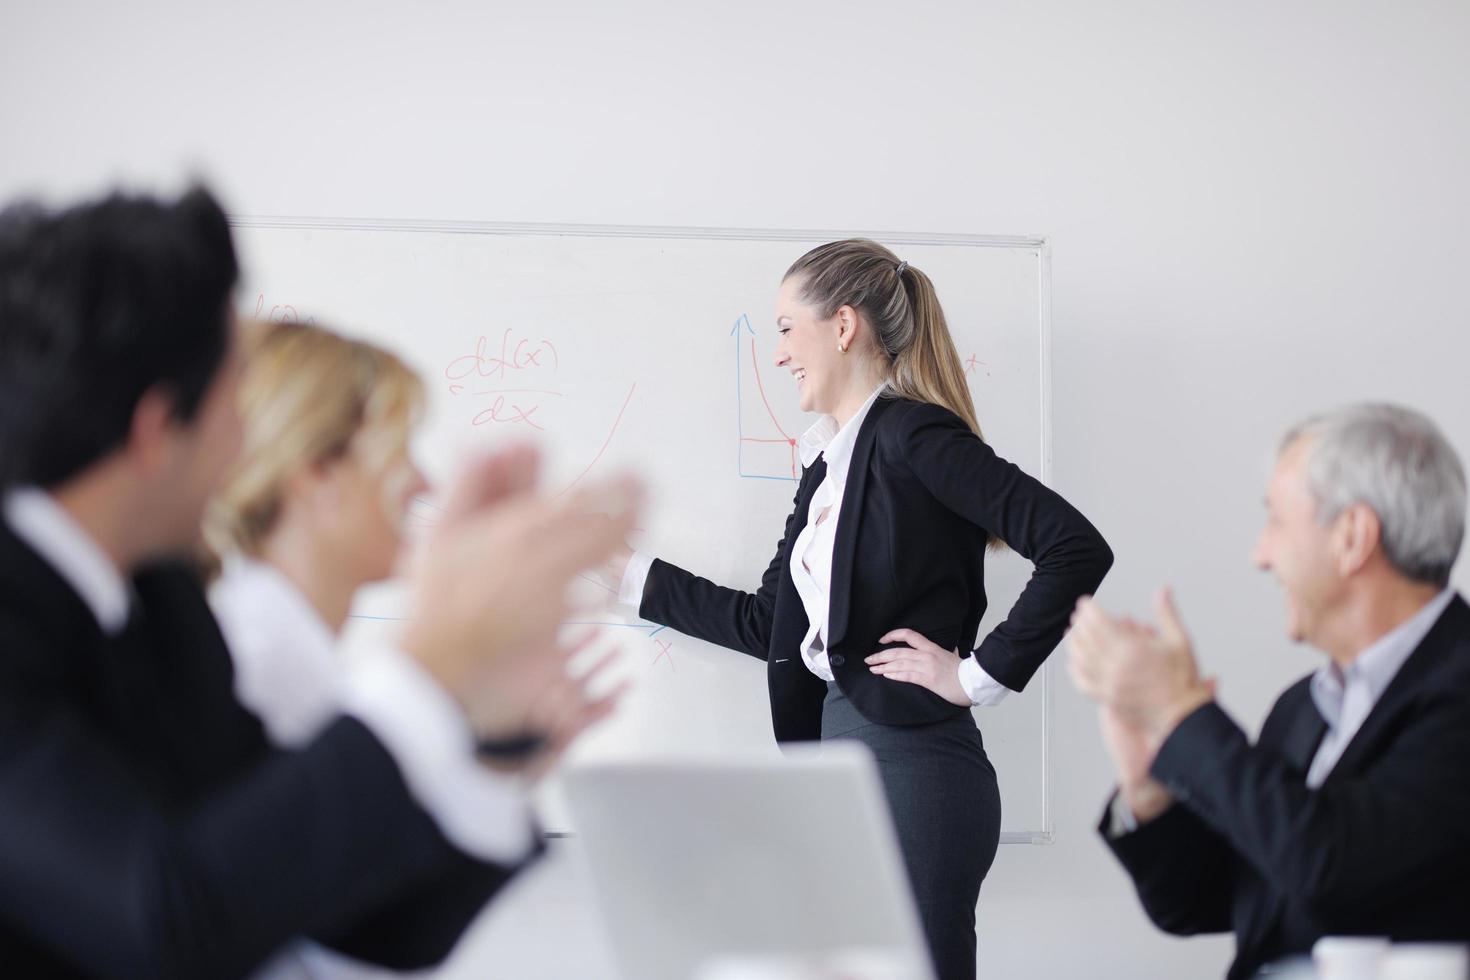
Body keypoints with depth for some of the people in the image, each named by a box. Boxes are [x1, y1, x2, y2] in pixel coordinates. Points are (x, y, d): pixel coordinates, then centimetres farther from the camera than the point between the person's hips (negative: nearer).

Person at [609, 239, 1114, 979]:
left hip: (913, 770, -9)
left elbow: (1077, 549, -19)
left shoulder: (913, 435, -10)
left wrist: (981, 677, -14)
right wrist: (627, 572, 22)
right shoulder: (831, 461, 16)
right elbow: (769, 625, 21)